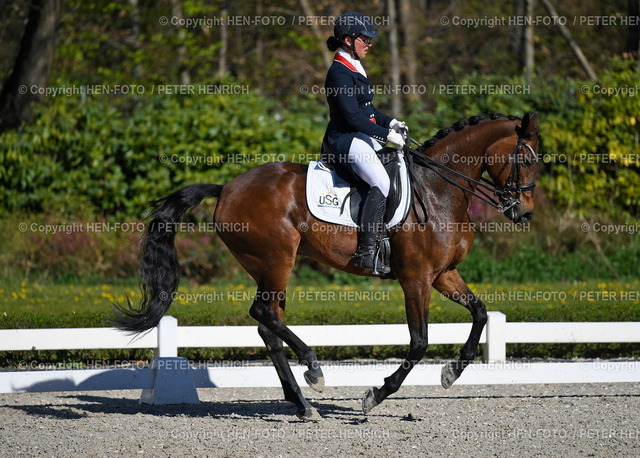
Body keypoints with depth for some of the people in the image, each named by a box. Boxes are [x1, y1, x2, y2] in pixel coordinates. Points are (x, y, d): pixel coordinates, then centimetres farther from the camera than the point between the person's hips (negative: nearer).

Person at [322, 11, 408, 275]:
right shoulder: (340, 72, -15)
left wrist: (390, 122, 10)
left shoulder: (354, 69, 17)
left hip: (363, 137, 11)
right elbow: (353, 116, -21)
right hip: (346, 140, -11)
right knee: (381, 182, -28)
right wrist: (386, 134, -18)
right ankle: (367, 251, -30)